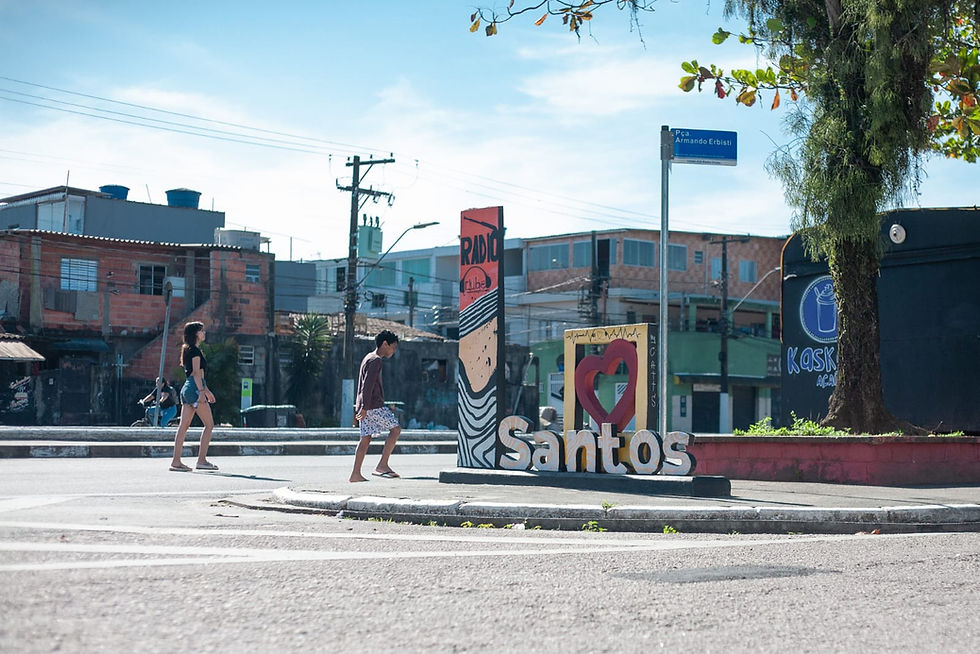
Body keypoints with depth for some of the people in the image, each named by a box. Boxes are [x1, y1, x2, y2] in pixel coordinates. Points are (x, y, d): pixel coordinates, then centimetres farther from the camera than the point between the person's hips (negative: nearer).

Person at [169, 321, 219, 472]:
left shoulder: (189, 350, 21)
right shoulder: (195, 350, -8)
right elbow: (196, 373, -16)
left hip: (187, 389, 10)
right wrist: (202, 391, -21)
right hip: (195, 388, -10)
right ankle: (202, 460, -6)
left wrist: (206, 390, 30)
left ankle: (176, 461, 1)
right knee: (209, 424, -4)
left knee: (184, 426, 5)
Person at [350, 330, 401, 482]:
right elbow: (368, 385, -20)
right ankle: (382, 465, -11)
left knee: (365, 438, 7)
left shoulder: (368, 358, 21)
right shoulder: (376, 360, -11)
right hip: (373, 405, -10)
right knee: (395, 429, -5)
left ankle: (356, 474, 3)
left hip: (365, 406, 10)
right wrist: (365, 407, -24)